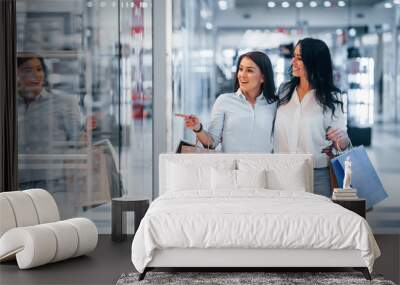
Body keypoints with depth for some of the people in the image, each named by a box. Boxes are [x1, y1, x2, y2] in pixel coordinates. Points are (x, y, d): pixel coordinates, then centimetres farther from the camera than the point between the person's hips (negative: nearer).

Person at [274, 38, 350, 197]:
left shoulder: (331, 97, -2)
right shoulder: (283, 90, 7)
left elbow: (341, 143, 0)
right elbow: (273, 130, 15)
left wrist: (341, 139, -22)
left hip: (318, 176, -3)